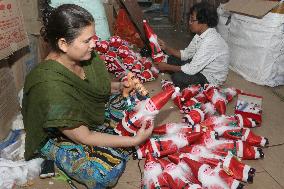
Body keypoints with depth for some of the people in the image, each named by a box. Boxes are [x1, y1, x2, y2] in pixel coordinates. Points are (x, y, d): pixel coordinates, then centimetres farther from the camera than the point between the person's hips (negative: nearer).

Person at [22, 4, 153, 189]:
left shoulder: (86, 55, -16)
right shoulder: (50, 85, -37)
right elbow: (83, 137, -30)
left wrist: (120, 87, -15)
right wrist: (134, 141, -28)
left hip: (91, 117, 7)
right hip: (57, 136, -6)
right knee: (107, 171, -26)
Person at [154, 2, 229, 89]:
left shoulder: (210, 41, -32)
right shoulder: (200, 34, -4)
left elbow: (192, 69, -30)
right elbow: (186, 54, 6)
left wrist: (167, 67, -20)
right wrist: (166, 47, -7)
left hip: (211, 78, -9)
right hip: (200, 68, 9)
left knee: (178, 77, -26)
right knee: (172, 59, 5)